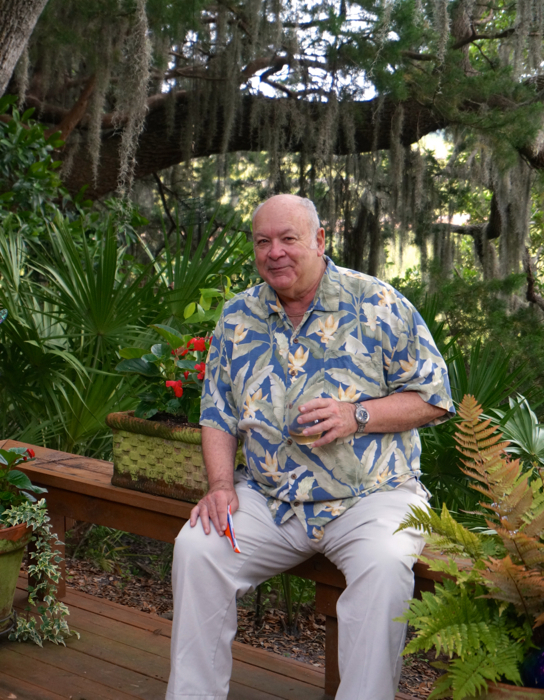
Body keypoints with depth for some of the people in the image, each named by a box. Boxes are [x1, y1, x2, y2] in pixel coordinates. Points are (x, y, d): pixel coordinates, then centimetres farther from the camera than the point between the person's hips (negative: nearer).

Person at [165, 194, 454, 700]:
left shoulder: (375, 303, -4)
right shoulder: (238, 316, 9)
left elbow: (434, 397, -2)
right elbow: (217, 414, 13)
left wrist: (357, 416, -16)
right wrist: (221, 484, -4)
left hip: (370, 494, -3)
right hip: (268, 497, 4)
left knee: (383, 565, -32)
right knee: (195, 546, -16)